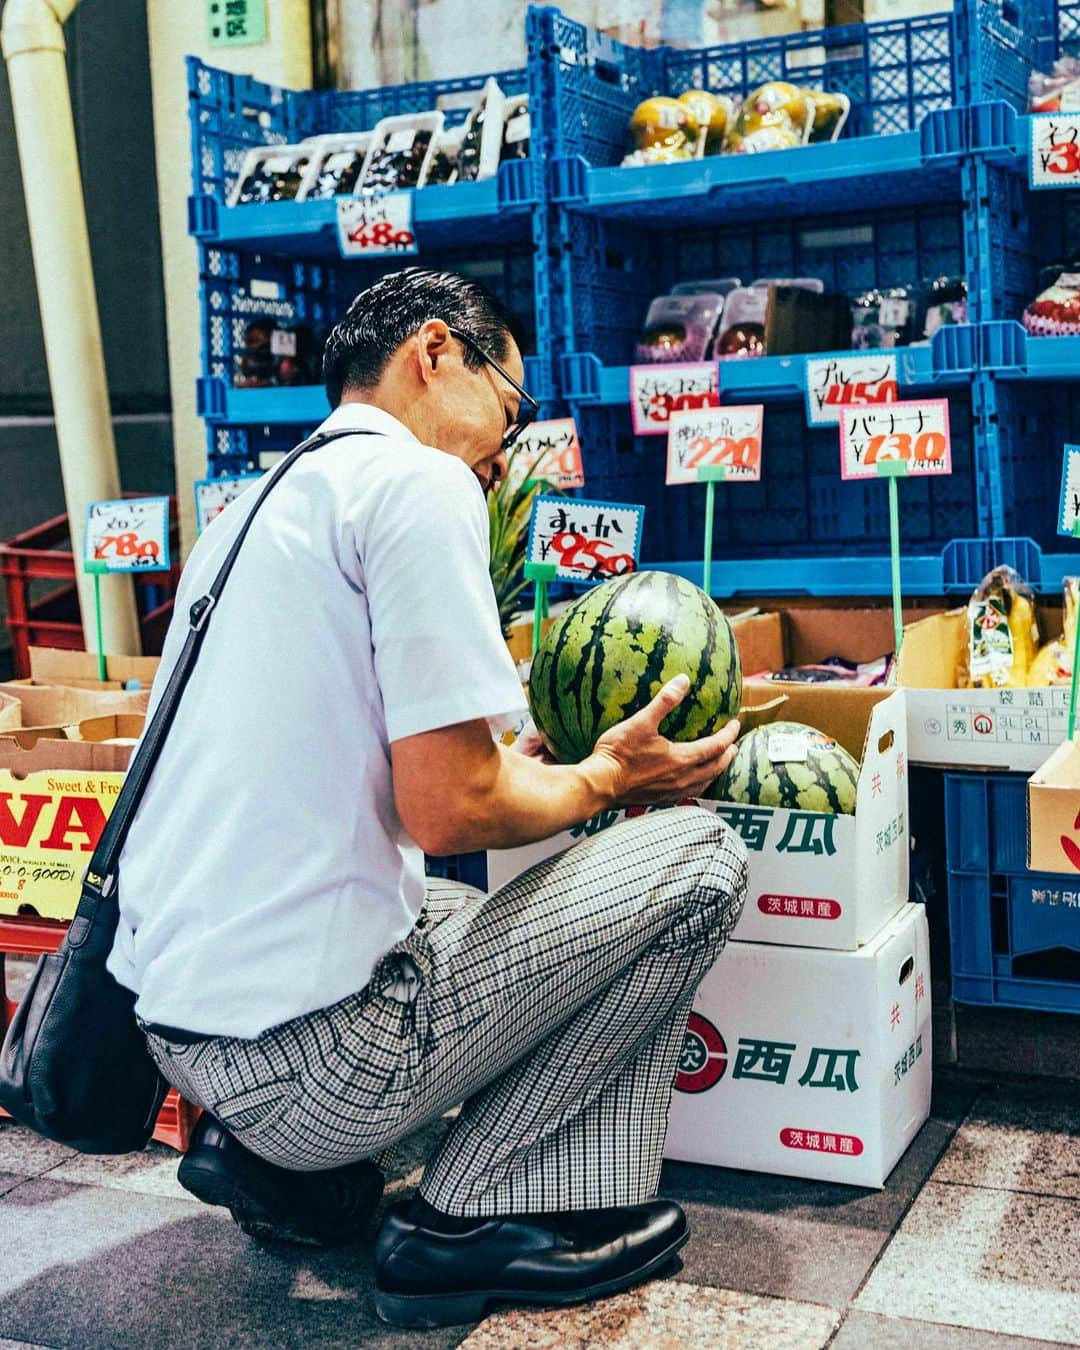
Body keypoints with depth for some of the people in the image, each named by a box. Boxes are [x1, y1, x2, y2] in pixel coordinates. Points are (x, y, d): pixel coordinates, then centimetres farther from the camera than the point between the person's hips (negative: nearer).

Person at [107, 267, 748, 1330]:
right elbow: (448, 809, -17)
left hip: (173, 1022, 9)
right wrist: (604, 776, 2)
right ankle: (469, 1217, 1)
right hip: (304, 1048, -9)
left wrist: (529, 761, 21)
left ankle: (276, 1163, 15)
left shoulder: (254, 508, 17)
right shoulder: (418, 483, -11)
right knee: (699, 856, 1)